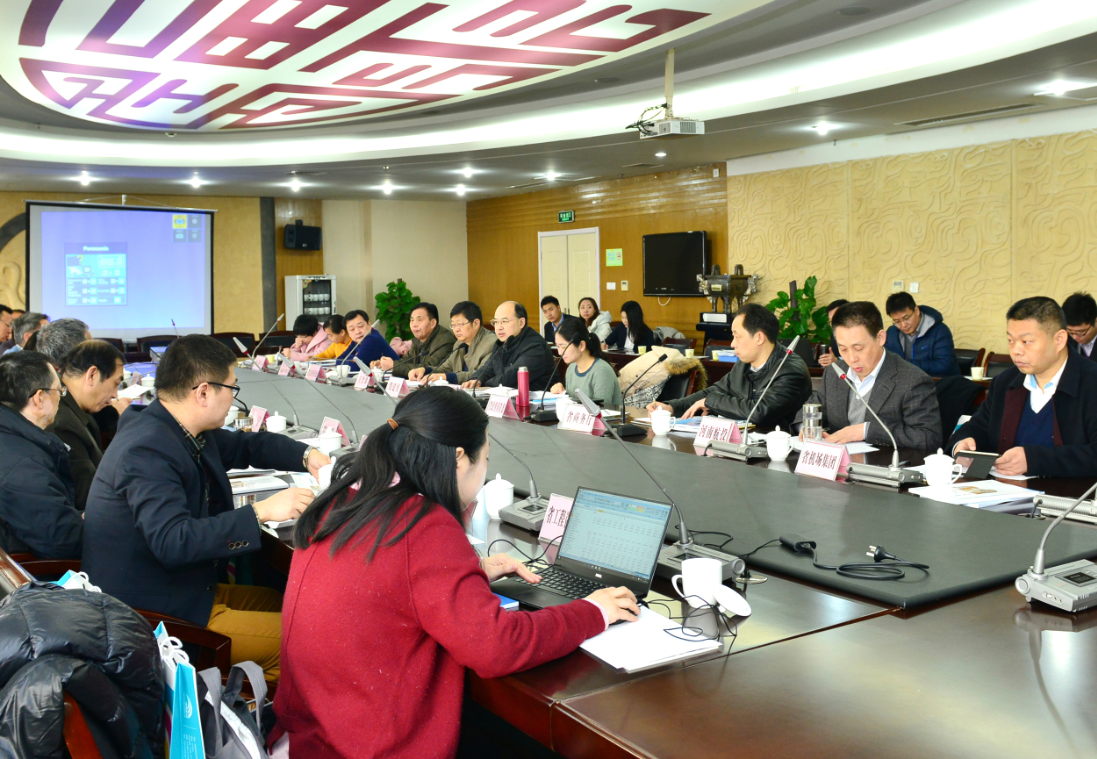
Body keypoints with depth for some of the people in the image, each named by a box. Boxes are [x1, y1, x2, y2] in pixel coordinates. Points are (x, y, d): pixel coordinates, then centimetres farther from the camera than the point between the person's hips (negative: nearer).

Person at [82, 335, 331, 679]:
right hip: (148, 615, -10)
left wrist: (308, 456, 3)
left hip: (180, 588, 10)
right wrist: (261, 511, -34)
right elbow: (172, 542, -36)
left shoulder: (179, 430, 4)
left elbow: (246, 444, 21)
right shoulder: (146, 451, -25)